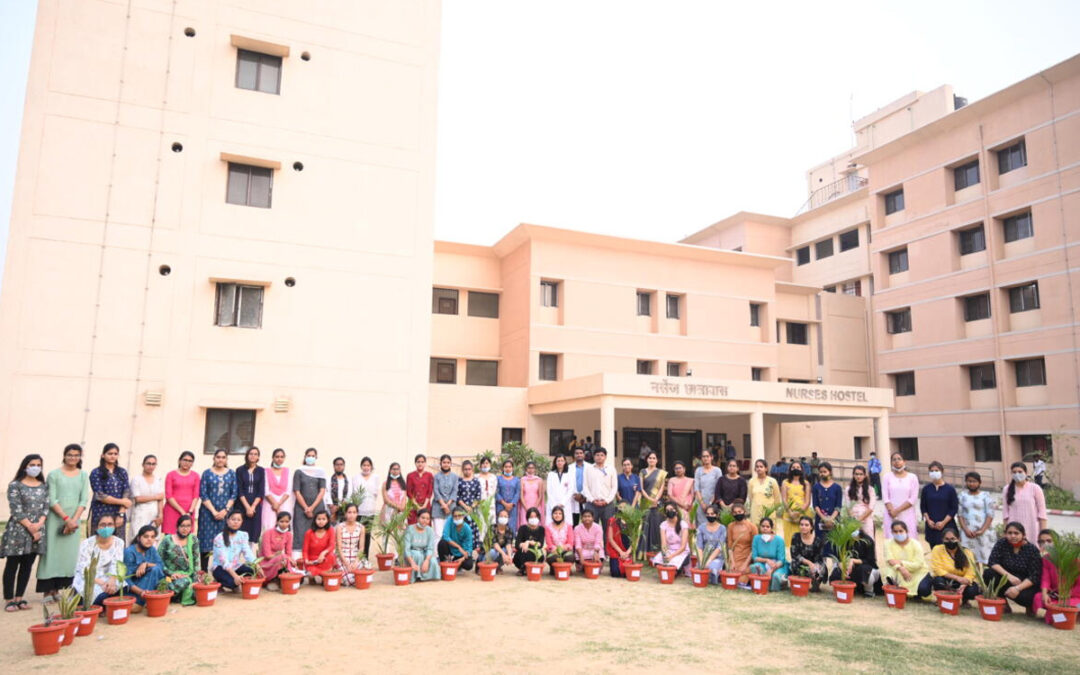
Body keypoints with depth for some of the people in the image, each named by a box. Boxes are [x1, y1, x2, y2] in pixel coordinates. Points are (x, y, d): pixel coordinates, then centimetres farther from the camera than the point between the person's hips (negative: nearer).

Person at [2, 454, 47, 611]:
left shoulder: (44, 486, 10)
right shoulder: (15, 485, -5)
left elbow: (46, 507, 6)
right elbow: (16, 510, -10)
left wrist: (38, 525, -10)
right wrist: (30, 527, -13)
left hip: (38, 530, 4)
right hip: (18, 530, -4)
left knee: (27, 565, 8)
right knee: (12, 565, 0)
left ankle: (19, 598, 15)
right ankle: (9, 599, 7)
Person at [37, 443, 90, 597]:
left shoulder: (83, 475, 9)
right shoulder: (54, 474, 1)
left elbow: (84, 500, 4)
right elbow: (52, 500, -5)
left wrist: (74, 520, -8)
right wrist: (66, 519, -13)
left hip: (74, 519, 3)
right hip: (55, 518, -3)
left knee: (70, 554, 1)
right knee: (52, 551, -3)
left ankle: (56, 589, 11)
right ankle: (47, 591, 4)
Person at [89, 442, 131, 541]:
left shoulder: (122, 472, 11)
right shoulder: (96, 473, 1)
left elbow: (127, 493, 4)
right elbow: (99, 496, -7)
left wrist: (121, 514, -7)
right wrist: (121, 501, -7)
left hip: (119, 515, 3)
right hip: (101, 514, -3)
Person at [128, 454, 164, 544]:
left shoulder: (159, 480, 12)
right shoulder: (136, 479, 3)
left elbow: (161, 500, 4)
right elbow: (138, 498, -6)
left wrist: (160, 515, -8)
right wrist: (156, 497, 0)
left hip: (155, 516, 3)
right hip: (140, 515, -3)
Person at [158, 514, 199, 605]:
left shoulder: (194, 540, 7)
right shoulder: (168, 540, -2)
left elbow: (196, 561, 7)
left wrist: (196, 575, -6)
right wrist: (170, 573, -15)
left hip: (188, 576, 3)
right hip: (171, 576, -3)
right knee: (184, 581, -37)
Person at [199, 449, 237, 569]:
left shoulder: (231, 474, 8)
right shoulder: (207, 473, 3)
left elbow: (234, 495, 5)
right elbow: (203, 495, -3)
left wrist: (225, 510, -8)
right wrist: (213, 511, -10)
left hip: (225, 512, 1)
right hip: (208, 512, -1)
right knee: (206, 540, -1)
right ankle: (204, 571, 6)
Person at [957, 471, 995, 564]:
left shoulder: (985, 496, 6)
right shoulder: (962, 496, 11)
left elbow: (990, 515, 0)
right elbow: (960, 515, 8)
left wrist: (982, 530, -9)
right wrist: (966, 530, -6)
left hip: (983, 533, -1)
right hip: (968, 533, 1)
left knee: (984, 558, -5)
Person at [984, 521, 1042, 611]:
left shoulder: (1032, 550, -11)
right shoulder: (1001, 543, -5)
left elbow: (1034, 576, -17)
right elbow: (993, 562, -13)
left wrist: (1017, 588, -32)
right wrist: (1009, 575, -29)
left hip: (1026, 584, -2)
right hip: (1006, 580, 2)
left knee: (1025, 596, -36)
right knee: (988, 574, -26)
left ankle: (1030, 605, 4)